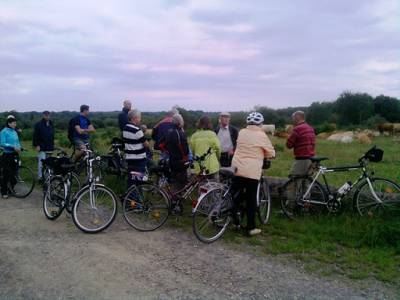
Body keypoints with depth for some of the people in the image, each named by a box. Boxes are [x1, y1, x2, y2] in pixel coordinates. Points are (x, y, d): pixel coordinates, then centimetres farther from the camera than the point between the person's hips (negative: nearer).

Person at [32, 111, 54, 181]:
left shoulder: (51, 124, 14)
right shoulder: (39, 124, -4)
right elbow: (35, 136, -7)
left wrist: (52, 145, 17)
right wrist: (36, 145, -13)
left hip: (49, 147, 6)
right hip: (42, 147, -6)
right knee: (41, 162, -8)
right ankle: (40, 177, -2)